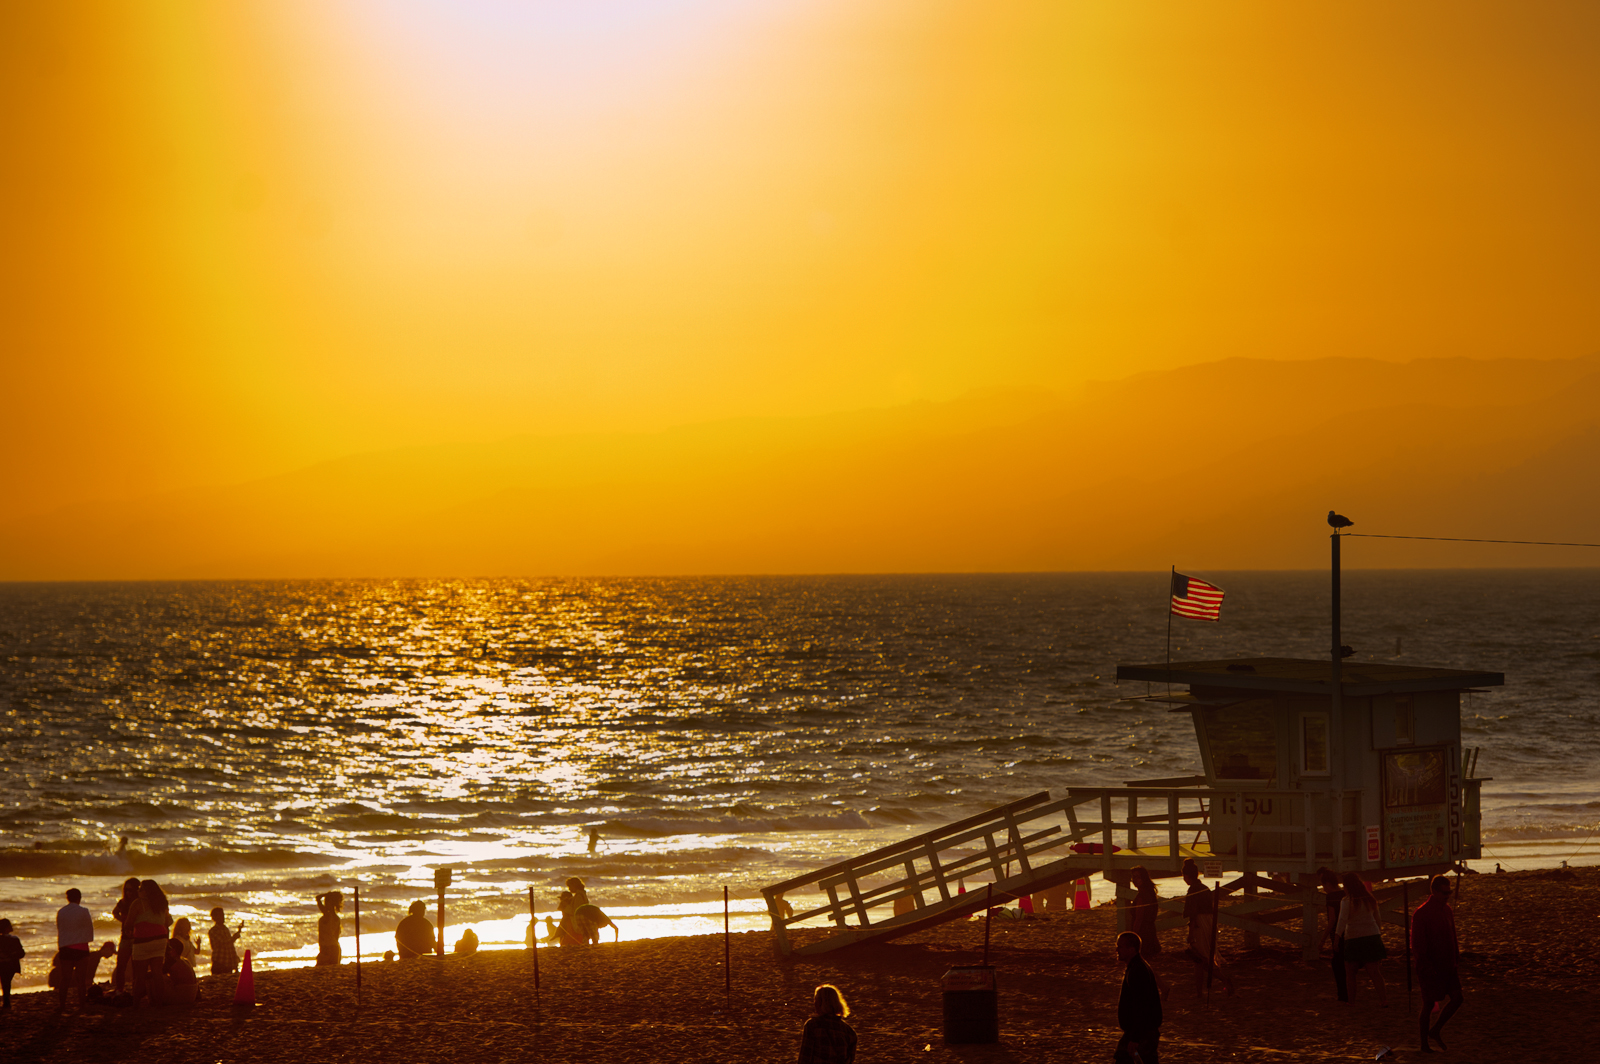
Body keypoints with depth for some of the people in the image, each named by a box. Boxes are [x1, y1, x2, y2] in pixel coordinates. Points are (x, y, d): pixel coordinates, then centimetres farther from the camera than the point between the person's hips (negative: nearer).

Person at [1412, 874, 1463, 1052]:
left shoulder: (1447, 910, 8)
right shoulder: (1421, 914, -15)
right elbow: (1417, 945, -16)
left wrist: (1453, 962, 13)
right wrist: (1427, 967, -20)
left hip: (1447, 966, 7)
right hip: (1430, 969, -7)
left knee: (1457, 998, 0)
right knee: (1429, 1004, 1)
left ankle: (1436, 1030, 17)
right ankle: (1424, 1043, 12)